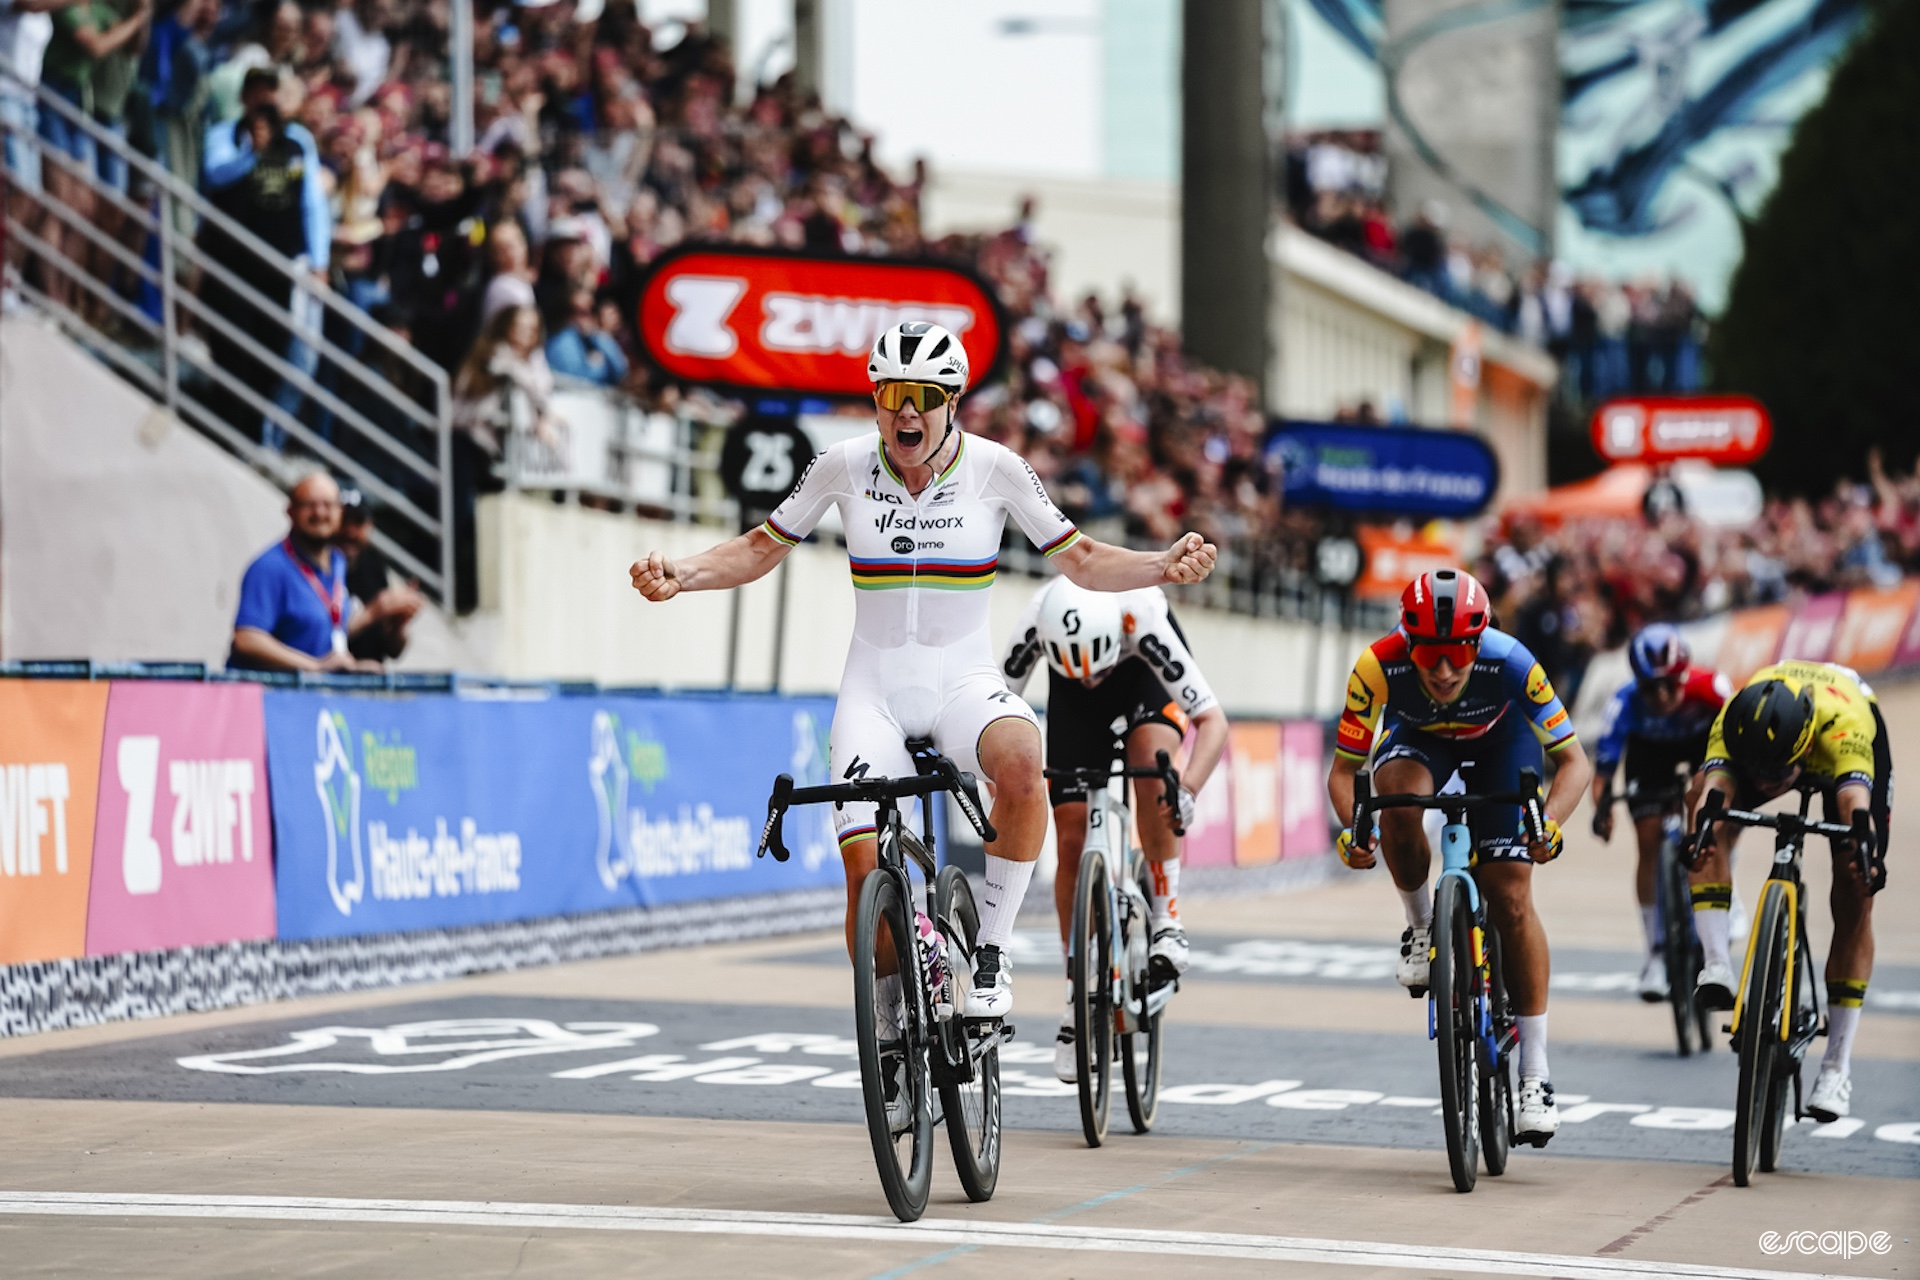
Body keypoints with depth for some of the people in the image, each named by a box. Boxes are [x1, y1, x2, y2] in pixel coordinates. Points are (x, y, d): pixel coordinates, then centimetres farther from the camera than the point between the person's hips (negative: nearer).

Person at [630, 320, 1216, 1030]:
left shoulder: (994, 468, -7)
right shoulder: (844, 466, -5)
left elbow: (1081, 560, 1)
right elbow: (760, 549, 7)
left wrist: (1162, 567, -16)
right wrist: (680, 573, -11)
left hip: (964, 679, -1)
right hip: (873, 686, 1)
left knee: (1020, 759, -36)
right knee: (867, 872, -16)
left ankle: (991, 949, -19)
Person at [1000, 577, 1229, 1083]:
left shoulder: (1142, 620, -41)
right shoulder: (1035, 625, -36)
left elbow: (1213, 722, -40)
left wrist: (1187, 790, -56)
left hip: (1143, 672, -2)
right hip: (1074, 703, 2)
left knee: (1150, 759, -35)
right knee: (1072, 841, -5)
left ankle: (1165, 919, -22)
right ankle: (1079, 996, 8)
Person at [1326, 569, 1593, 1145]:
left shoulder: (1510, 662, -38)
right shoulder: (1379, 666, -36)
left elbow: (1573, 760, -30)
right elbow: (1343, 769, -26)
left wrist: (1550, 822, -48)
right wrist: (1353, 828, -46)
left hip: (1500, 737, -1)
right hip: (1418, 736, 1)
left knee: (1511, 898, -12)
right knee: (1398, 802, -35)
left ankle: (1536, 1076, -6)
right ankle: (1422, 928, -6)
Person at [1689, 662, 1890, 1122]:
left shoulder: (1843, 723, -46)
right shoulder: (1730, 723, -39)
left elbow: (1854, 801, -59)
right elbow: (1714, 785, -53)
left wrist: (1864, 853, -79)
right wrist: (1701, 830, -75)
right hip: (1763, 735, 2)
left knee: (1853, 901, -9)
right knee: (1705, 794, -29)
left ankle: (1838, 1066, -1)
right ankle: (1717, 967, -30)